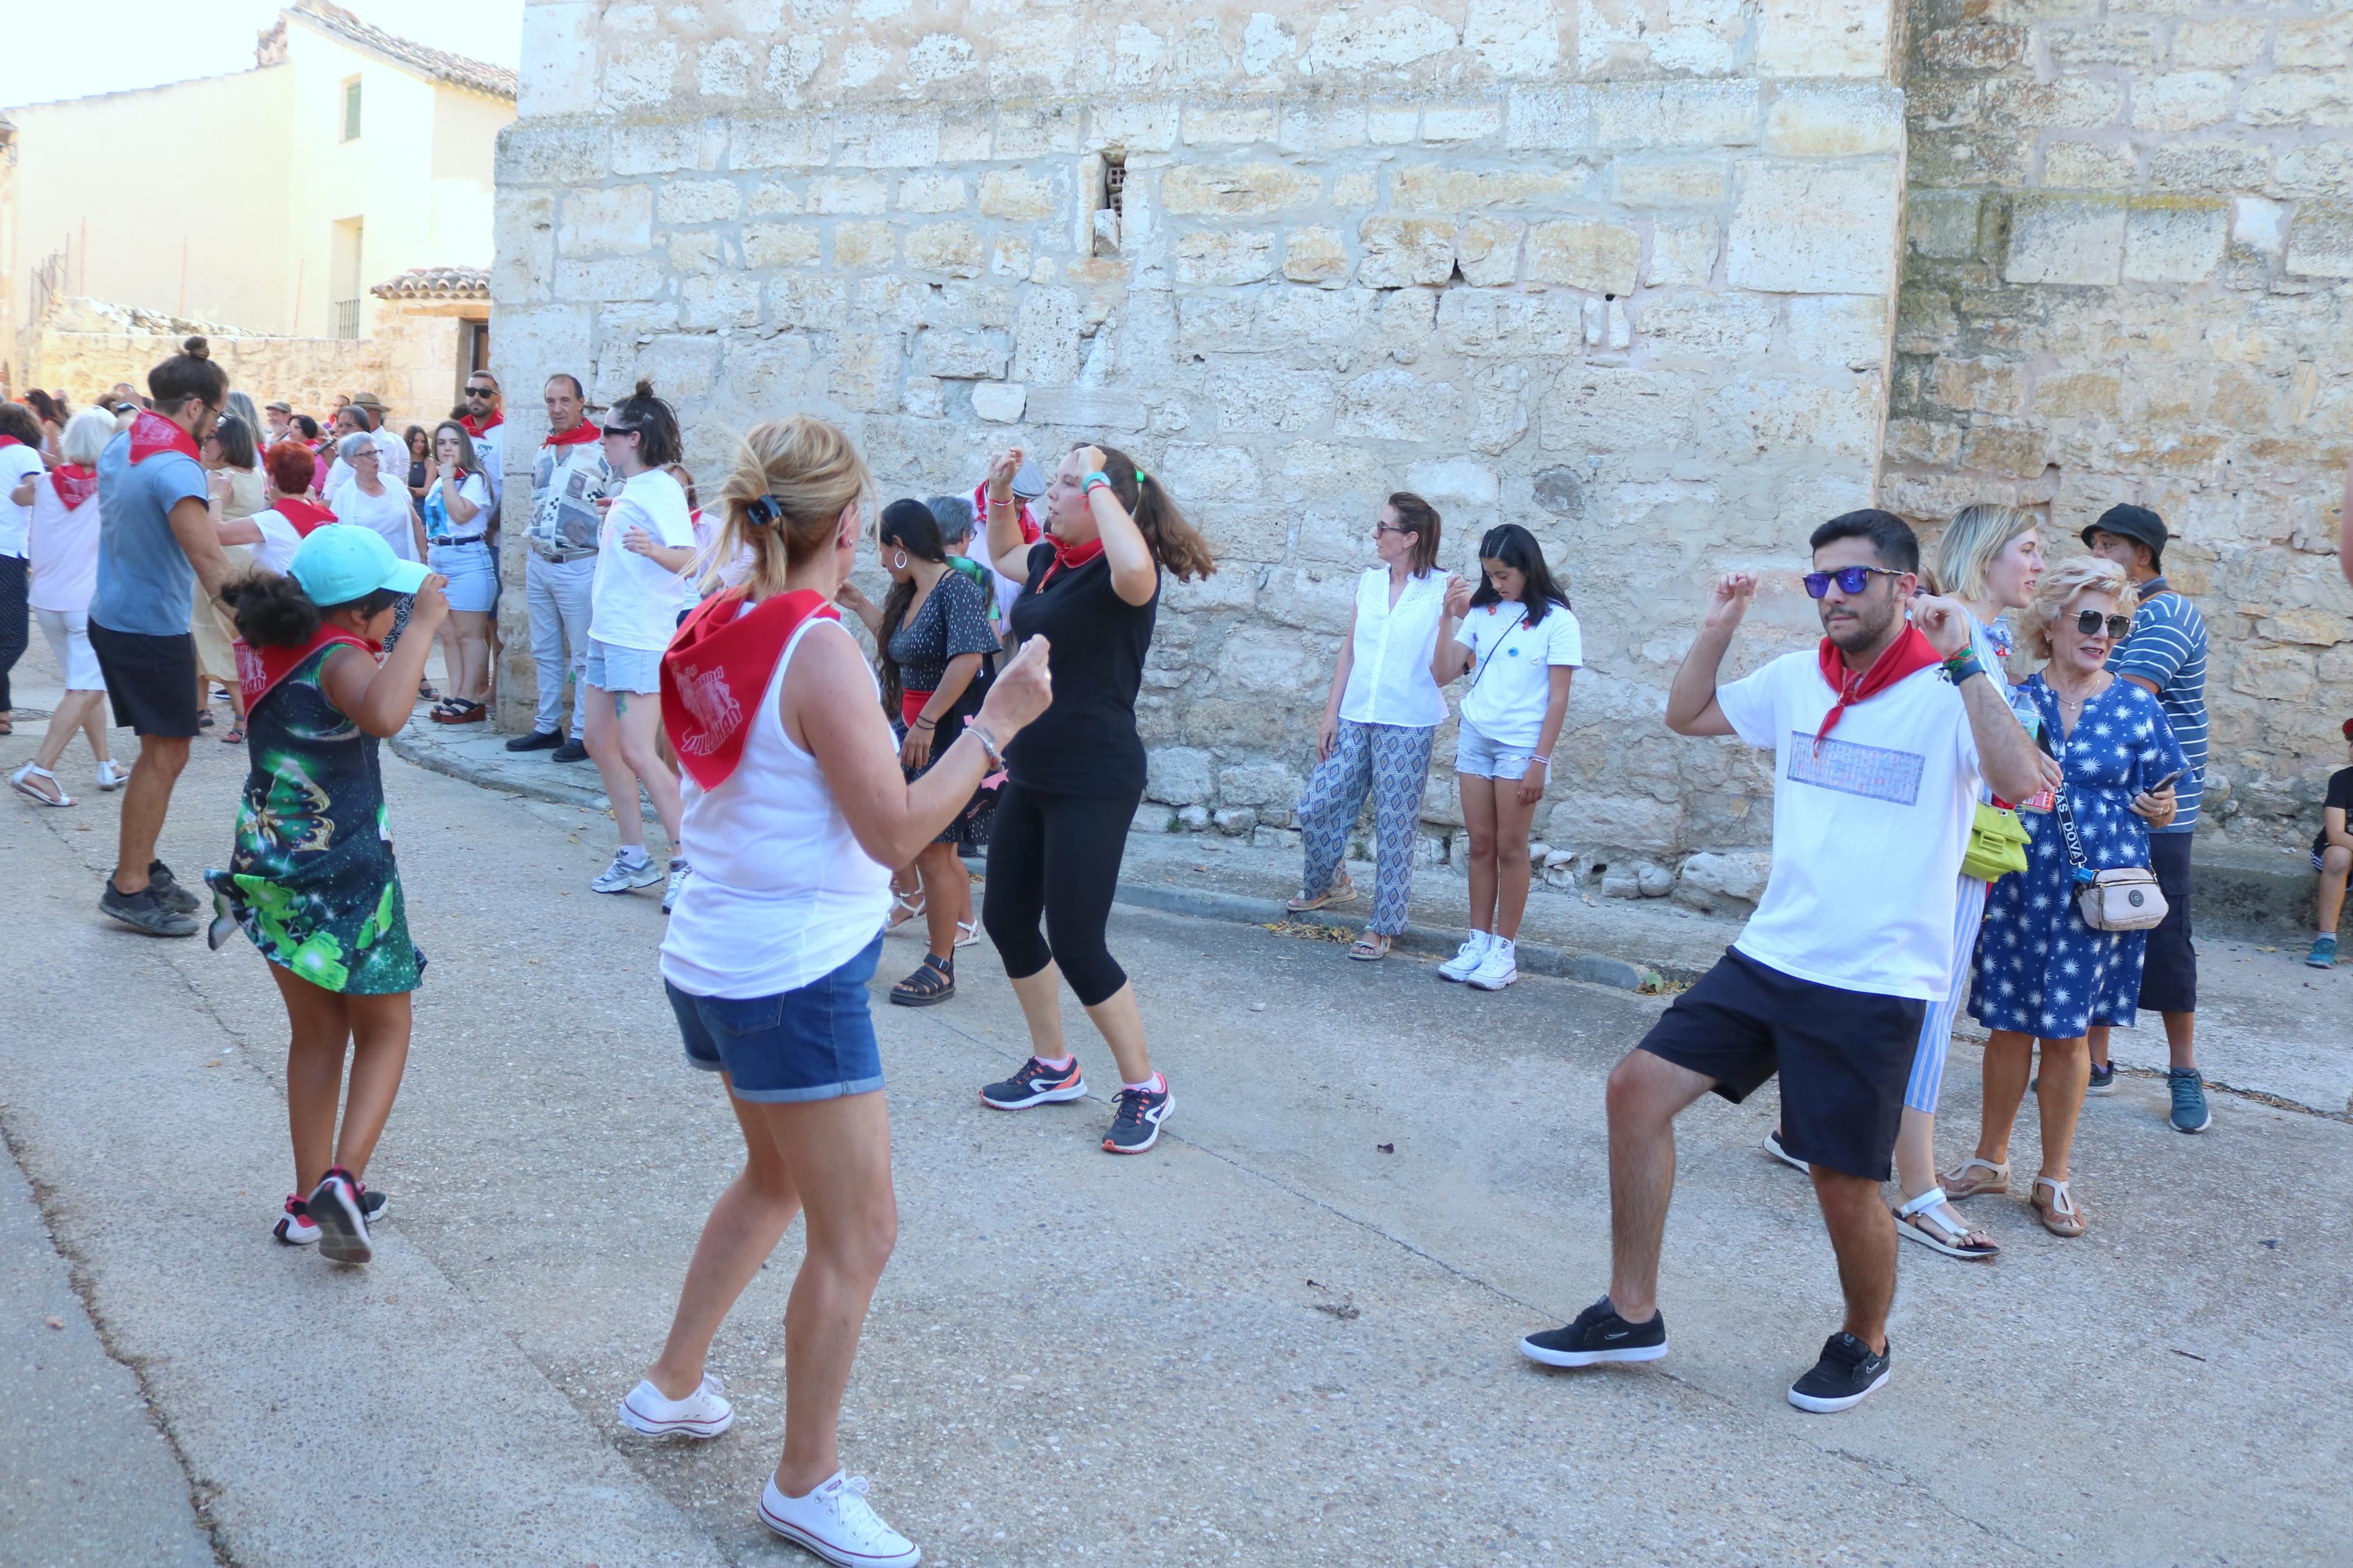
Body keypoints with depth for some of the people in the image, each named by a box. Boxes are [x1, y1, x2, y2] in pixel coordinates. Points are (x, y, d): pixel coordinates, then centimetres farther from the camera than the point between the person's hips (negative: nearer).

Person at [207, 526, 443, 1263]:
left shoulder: (264, 647, 4)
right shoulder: (339, 659, -20)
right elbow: (383, 714, -44)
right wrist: (424, 626, -35)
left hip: (268, 866, 7)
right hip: (348, 873, -7)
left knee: (315, 1034, 20)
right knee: (384, 1031, 11)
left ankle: (310, 1201, 24)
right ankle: (343, 1179, -7)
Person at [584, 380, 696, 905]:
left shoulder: (661, 489, -13)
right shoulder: (628, 491, 13)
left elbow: (688, 559, -26)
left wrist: (654, 549, -43)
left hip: (642, 639, -10)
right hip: (608, 633, 10)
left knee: (637, 752, -12)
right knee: (601, 742, 11)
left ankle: (687, 861, -4)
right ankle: (634, 857, 19)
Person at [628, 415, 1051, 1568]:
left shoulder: (717, 633, 3)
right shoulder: (820, 651, -21)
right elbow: (896, 831, -21)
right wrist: (997, 721, -16)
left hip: (713, 963, 9)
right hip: (797, 978, -9)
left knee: (777, 1177, 29)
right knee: (856, 1235, 4)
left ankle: (673, 1386, 41)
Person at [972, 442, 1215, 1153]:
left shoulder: (1123, 575, -16)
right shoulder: (1051, 561, 8)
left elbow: (1135, 568, -43)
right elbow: (1002, 553, 31)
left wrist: (1097, 481, -29)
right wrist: (999, 491, 14)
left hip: (1094, 784, -9)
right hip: (1032, 775, 9)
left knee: (1076, 945, -7)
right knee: (1006, 920, 15)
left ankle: (1145, 1089, 11)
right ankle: (1054, 1068, 32)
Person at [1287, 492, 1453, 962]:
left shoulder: (1440, 590, -7)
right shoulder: (1369, 581, 8)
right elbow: (1349, 652, 12)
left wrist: (1453, 615, -23)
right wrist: (1331, 715, 9)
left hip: (1408, 724, -5)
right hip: (1355, 718, 5)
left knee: (1394, 826, 1)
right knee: (1316, 807, 6)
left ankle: (1382, 927, 13)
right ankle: (1327, 884, 34)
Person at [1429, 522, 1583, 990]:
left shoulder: (1556, 620, -5)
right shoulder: (1481, 613, 6)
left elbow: (1558, 698, -7)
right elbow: (1443, 675, 3)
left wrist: (1540, 760, -12)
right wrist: (1450, 617, -6)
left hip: (1521, 745, -4)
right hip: (1475, 738, 4)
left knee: (1510, 848, 1)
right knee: (1480, 845, 7)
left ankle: (1503, 952, 7)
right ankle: (1477, 943, 13)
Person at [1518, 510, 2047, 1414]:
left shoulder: (1951, 694, -10)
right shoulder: (1799, 679, 7)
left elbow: (2023, 785, -28)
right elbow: (1686, 717, 21)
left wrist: (1960, 662, -28)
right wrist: (1718, 630, 7)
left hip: (1876, 984, -6)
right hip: (1769, 956, 6)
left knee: (1844, 1184, 2)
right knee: (1639, 1087, 0)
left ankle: (1864, 1344, 33)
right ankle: (1631, 1314, 12)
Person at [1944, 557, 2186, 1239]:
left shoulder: (2137, 708, 2)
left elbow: (2159, 799, 9)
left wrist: (2163, 810, -12)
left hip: (2096, 892, 0)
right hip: (2017, 886, 1)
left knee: (2067, 1032, 5)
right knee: (2008, 1024, 7)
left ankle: (2054, 1178, 19)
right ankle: (1991, 1158, 25)